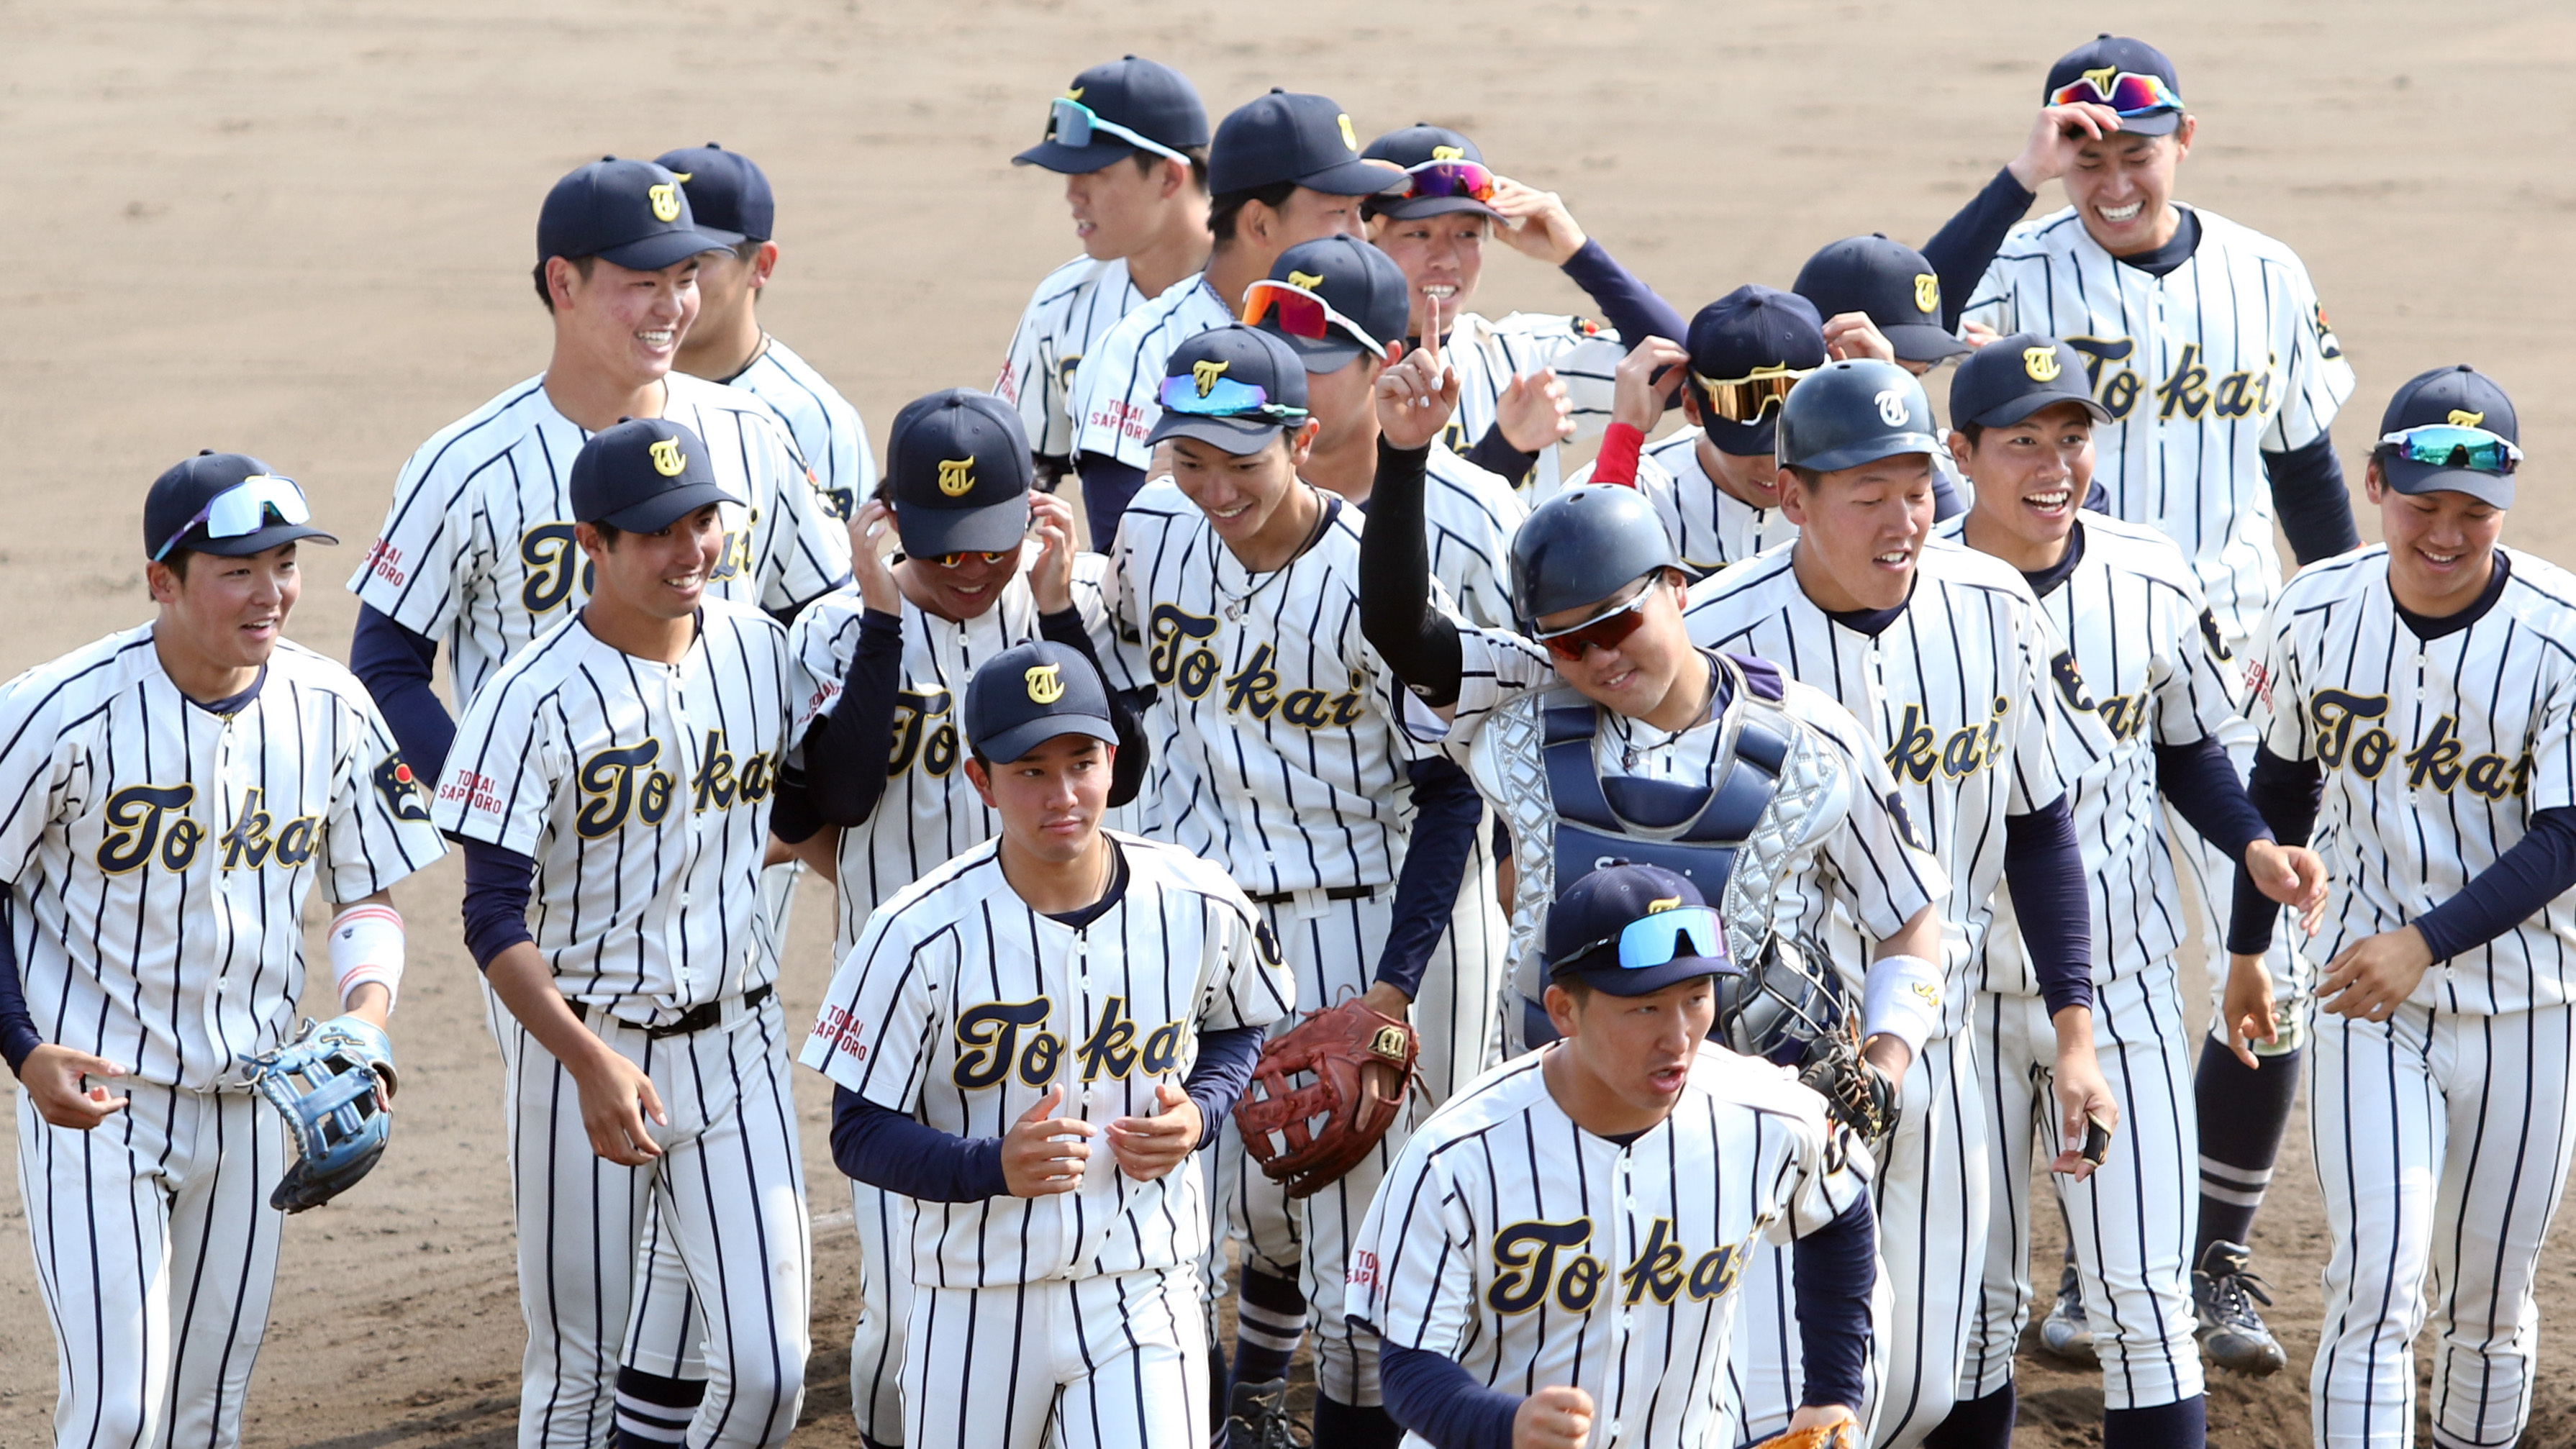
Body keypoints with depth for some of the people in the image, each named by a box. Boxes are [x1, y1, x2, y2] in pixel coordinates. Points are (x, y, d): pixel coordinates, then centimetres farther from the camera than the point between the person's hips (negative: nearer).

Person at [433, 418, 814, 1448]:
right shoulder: (536, 697, -14)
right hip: (581, 1043, -4)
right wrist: (589, 1062, -27)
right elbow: (494, 919, -16)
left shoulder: (763, 652, 2)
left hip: (735, 1042, 4)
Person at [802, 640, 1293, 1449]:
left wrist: (1197, 1115, -5)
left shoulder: (1199, 909, -6)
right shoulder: (923, 935, -15)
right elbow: (860, 1133, -10)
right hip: (980, 1305, -1)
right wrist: (996, 1165, -27)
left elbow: (1239, 1027, 15)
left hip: (1143, 1296, 1)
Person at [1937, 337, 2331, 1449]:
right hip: (1958, 983, -1)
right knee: (1971, 1297, 10)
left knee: (2144, 1294, -1)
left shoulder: (2151, 581, -3)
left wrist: (2255, 845, -7)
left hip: (2122, 981, 1)